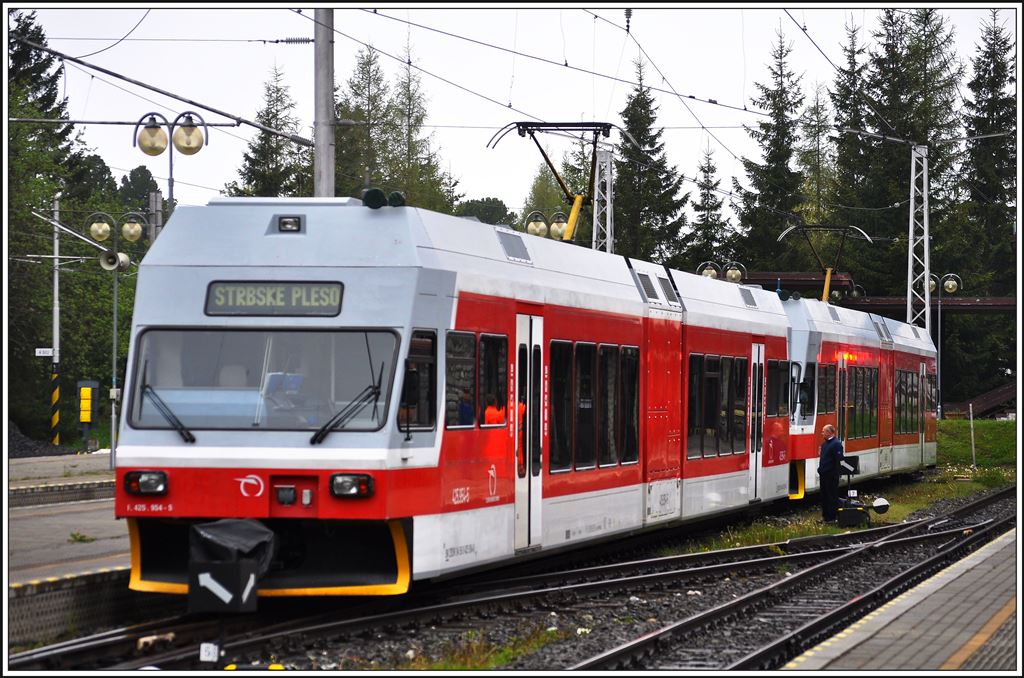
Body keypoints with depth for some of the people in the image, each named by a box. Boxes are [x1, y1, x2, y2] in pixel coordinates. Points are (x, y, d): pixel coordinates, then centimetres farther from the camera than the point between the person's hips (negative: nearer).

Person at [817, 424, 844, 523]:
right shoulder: (825, 443, 14)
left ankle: (832, 517, 2)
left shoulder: (836, 444, -16)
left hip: (831, 475, -10)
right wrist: (820, 470, 17)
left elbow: (839, 459, -19)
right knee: (824, 495, 15)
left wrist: (835, 473, -20)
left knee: (832, 496, -2)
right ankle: (825, 515, 24)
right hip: (823, 474, 10)